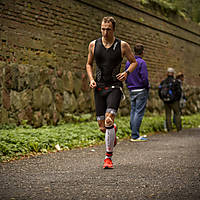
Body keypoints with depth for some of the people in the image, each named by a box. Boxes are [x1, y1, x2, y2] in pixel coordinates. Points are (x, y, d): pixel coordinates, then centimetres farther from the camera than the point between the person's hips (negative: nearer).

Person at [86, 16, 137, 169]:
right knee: (102, 126, 3)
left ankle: (108, 157, -11)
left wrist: (126, 73, -9)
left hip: (115, 87, -3)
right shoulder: (93, 45, 5)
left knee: (109, 120, -21)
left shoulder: (122, 45, -1)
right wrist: (91, 79, 0)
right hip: (99, 87, 3)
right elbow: (89, 64, 18)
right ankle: (113, 131, 42)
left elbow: (134, 62, 11)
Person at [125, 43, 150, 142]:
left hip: (131, 90, 7)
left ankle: (134, 133, 12)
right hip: (141, 91, -7)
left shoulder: (128, 62, 10)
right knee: (139, 112, -6)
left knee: (133, 111, 10)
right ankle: (135, 136, -9)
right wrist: (147, 88, -3)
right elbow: (144, 78, -16)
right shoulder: (141, 62, -12)